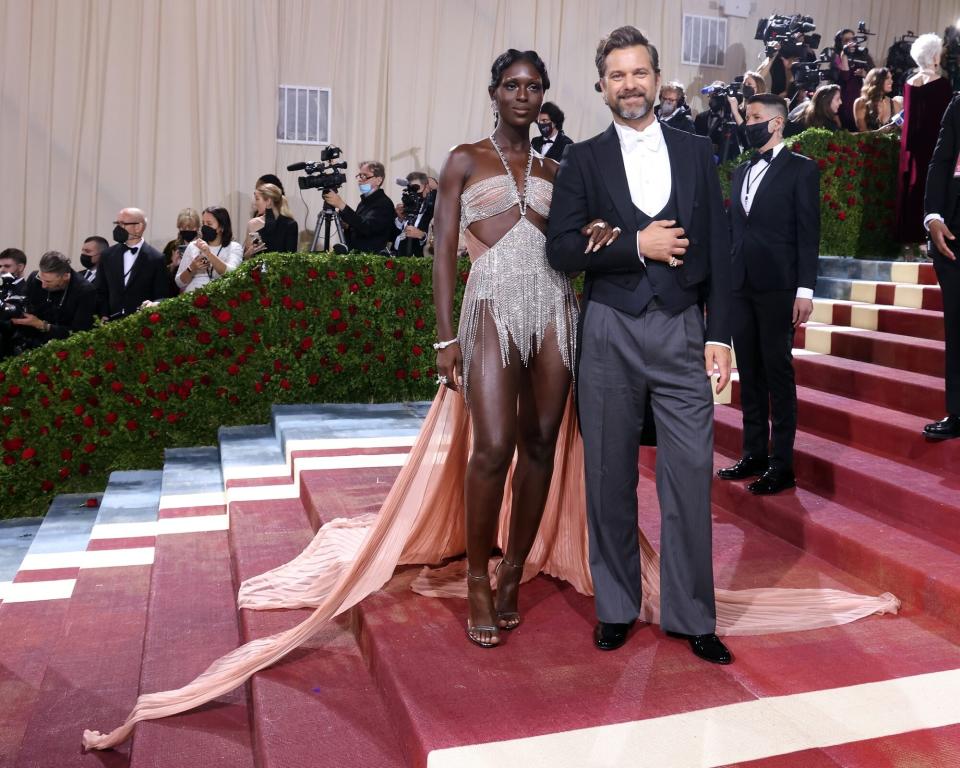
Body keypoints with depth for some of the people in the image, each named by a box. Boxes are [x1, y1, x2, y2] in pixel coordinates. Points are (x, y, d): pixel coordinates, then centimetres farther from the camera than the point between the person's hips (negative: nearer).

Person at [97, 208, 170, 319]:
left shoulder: (156, 258, -5)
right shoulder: (107, 255, 9)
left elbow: (162, 297, -4)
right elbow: (101, 292, 13)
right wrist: (104, 316, 0)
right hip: (112, 322, 3)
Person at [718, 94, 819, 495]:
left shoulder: (801, 169, 0)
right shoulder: (740, 173, 18)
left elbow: (808, 233, -5)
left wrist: (805, 290, -12)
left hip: (777, 288, -6)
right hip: (740, 286, 6)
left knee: (778, 372, -3)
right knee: (749, 373, 8)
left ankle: (782, 463, 3)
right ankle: (753, 453, 16)